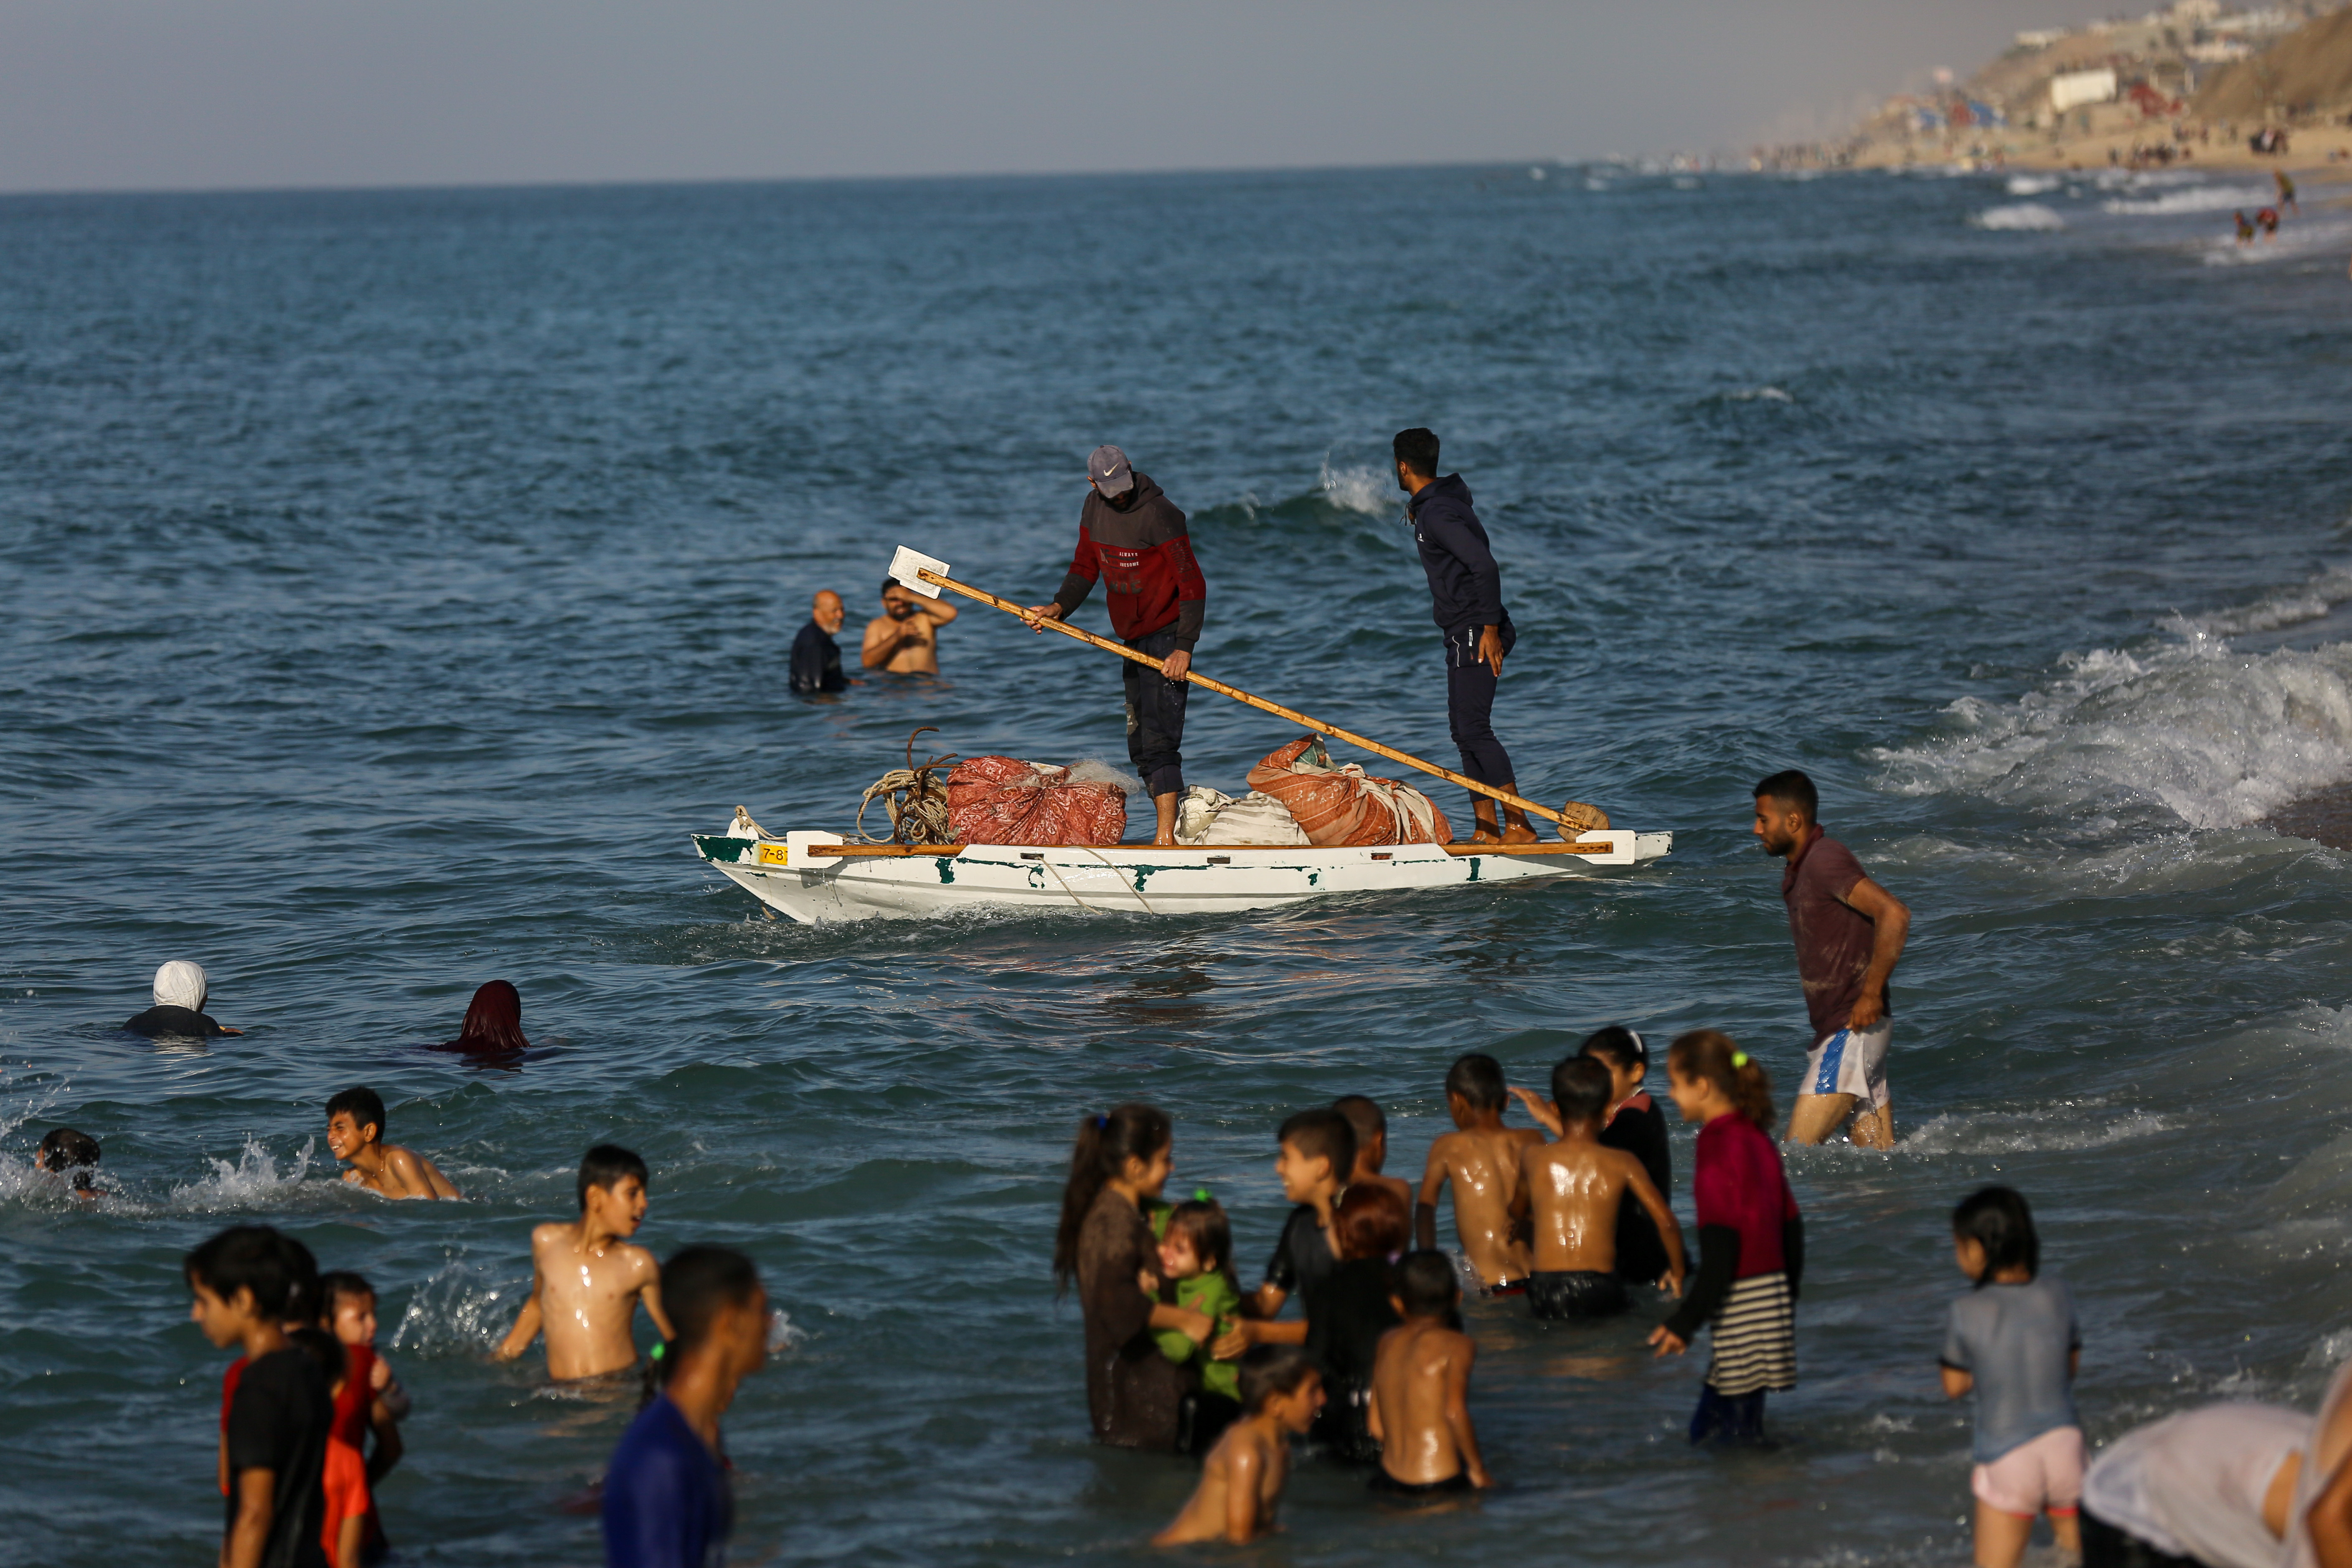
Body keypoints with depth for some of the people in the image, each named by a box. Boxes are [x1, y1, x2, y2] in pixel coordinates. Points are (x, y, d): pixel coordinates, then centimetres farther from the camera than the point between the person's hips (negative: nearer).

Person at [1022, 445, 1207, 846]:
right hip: (1133, 639, 9)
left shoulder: (1158, 514, -20)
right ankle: (1171, 820, 21)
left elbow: (1192, 584, -20)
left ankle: (1167, 836, -21)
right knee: (1139, 744, 13)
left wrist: (1184, 648, -25)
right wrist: (1059, 607, -4)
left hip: (1166, 636, -9)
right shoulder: (1094, 507, 3)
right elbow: (1086, 567, 14)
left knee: (1158, 738, -17)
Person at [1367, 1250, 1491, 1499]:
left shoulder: (1387, 1343, 13)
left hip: (1389, 1480, 6)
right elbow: (1455, 1411, -19)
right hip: (1440, 1484, -6)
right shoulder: (1458, 1345, -4)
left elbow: (1376, 1426, 13)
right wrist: (1477, 1469, -8)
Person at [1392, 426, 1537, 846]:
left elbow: (1485, 565, -27)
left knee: (1474, 729, -14)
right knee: (1464, 730, 11)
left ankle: (1519, 825, -15)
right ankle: (1486, 830, 12)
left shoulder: (1438, 513, -17)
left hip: (1477, 635, -11)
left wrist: (1490, 628, -25)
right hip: (1464, 636, 11)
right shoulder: (1432, 508, 15)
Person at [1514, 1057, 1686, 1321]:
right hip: (1601, 1293, -1)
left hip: (1544, 1295, 1)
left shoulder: (1533, 1160, 8)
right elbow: (1667, 1223, 0)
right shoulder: (1622, 1163, 4)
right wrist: (1677, 1273, 17)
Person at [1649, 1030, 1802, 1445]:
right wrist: (1786, 1298, 28)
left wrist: (1685, 1322, -16)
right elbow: (1792, 1225, 17)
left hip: (1743, 1306, -9)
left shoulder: (1719, 1150, -15)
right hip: (1773, 1297, 9)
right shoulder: (1757, 1138, 12)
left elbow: (1720, 1252, -19)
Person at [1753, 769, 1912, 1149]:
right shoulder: (1798, 870, 16)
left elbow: (1894, 916, -27)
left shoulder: (1824, 860, -15)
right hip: (1834, 1028, 10)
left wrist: (1871, 994, -23)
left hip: (1853, 1029, -10)